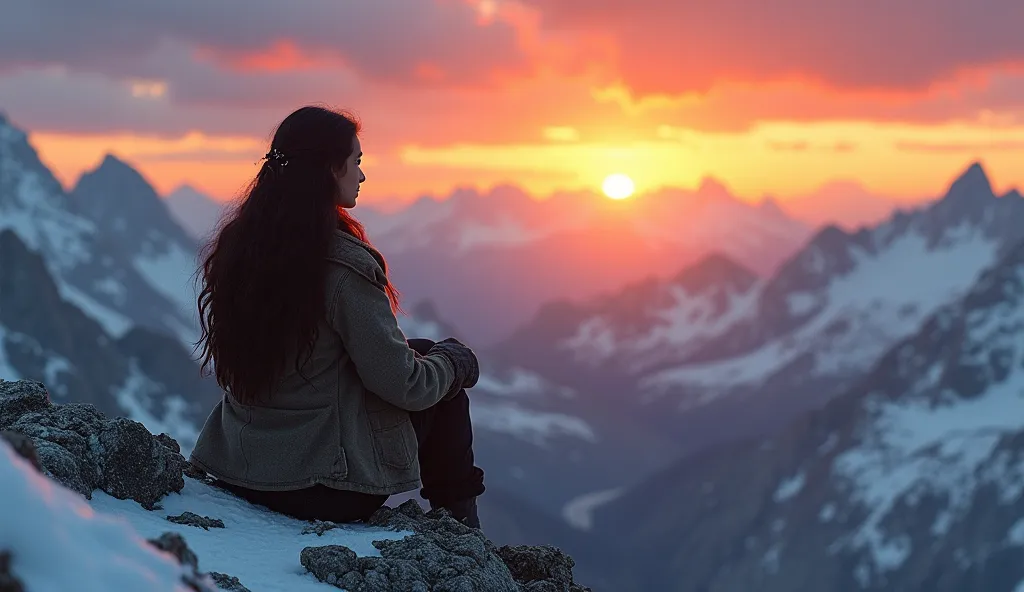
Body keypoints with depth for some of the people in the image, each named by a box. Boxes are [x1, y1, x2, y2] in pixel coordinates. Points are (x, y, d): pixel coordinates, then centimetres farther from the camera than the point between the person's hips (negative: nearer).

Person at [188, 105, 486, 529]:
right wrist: (453, 361, 4)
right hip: (332, 489, -7)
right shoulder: (340, 265, -22)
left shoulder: (237, 245, 0)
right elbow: (404, 385, -18)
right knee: (445, 379, 14)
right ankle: (459, 522, 26)